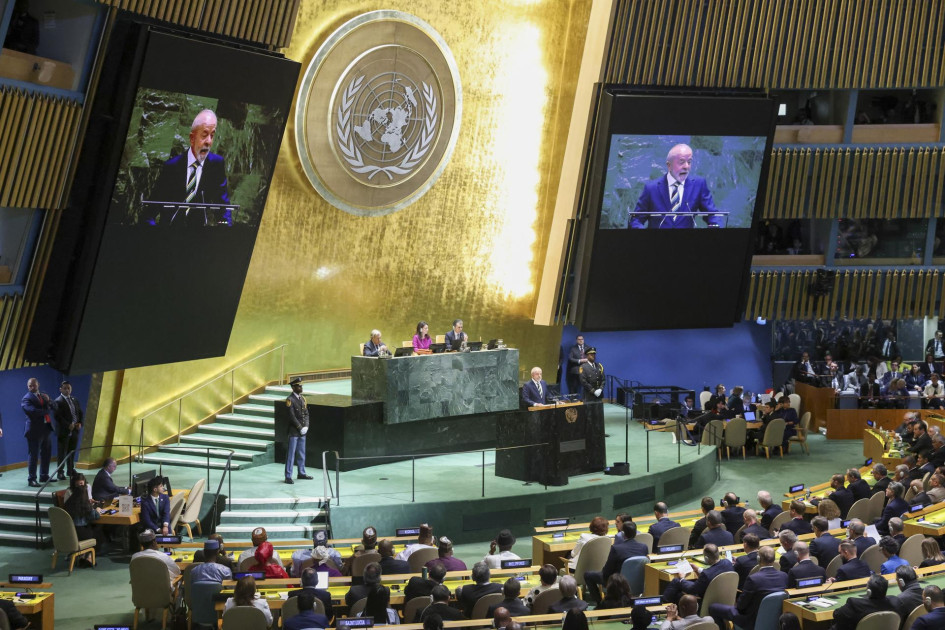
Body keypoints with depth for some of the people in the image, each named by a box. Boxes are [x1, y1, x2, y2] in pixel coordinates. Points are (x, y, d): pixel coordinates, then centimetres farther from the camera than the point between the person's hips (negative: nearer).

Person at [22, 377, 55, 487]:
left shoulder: (44, 396, 17)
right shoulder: (26, 398, -5)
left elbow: (53, 409, 12)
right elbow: (32, 411, -21)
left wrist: (48, 402, -8)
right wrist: (46, 410, -8)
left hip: (47, 428, 7)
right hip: (35, 430, -7)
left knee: (46, 454, 12)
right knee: (34, 456, -7)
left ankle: (44, 476, 22)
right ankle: (31, 479, -4)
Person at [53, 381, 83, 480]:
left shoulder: (75, 400, 13)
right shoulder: (58, 401, -8)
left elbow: (80, 413, 15)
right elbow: (58, 416, -16)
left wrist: (80, 423, -2)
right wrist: (68, 425, -21)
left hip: (75, 430, 6)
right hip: (64, 431, -6)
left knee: (72, 452, 13)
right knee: (62, 453, 0)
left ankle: (71, 470, 24)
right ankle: (60, 472, 4)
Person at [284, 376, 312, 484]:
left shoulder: (302, 398, 12)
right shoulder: (290, 400, -12)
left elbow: (306, 413, 12)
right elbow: (292, 416, -16)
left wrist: (306, 426, -1)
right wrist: (300, 428, -14)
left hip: (302, 431, 7)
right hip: (293, 431, -7)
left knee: (301, 453, 16)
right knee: (291, 454, -3)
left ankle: (301, 473, 28)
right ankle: (288, 476, 1)